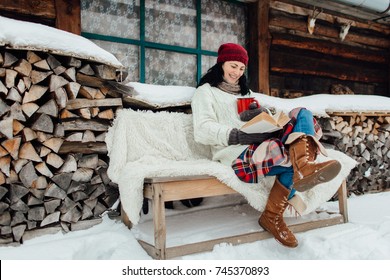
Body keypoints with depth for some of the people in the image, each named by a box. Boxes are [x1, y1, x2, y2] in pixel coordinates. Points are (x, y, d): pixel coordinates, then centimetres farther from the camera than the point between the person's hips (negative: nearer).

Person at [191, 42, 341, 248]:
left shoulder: (246, 92, 35)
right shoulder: (206, 91, 12)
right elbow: (203, 131, -6)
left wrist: (263, 114, -2)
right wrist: (240, 135, -21)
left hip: (263, 144, 8)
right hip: (237, 154, -7)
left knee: (303, 114, -18)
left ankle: (305, 169, -39)